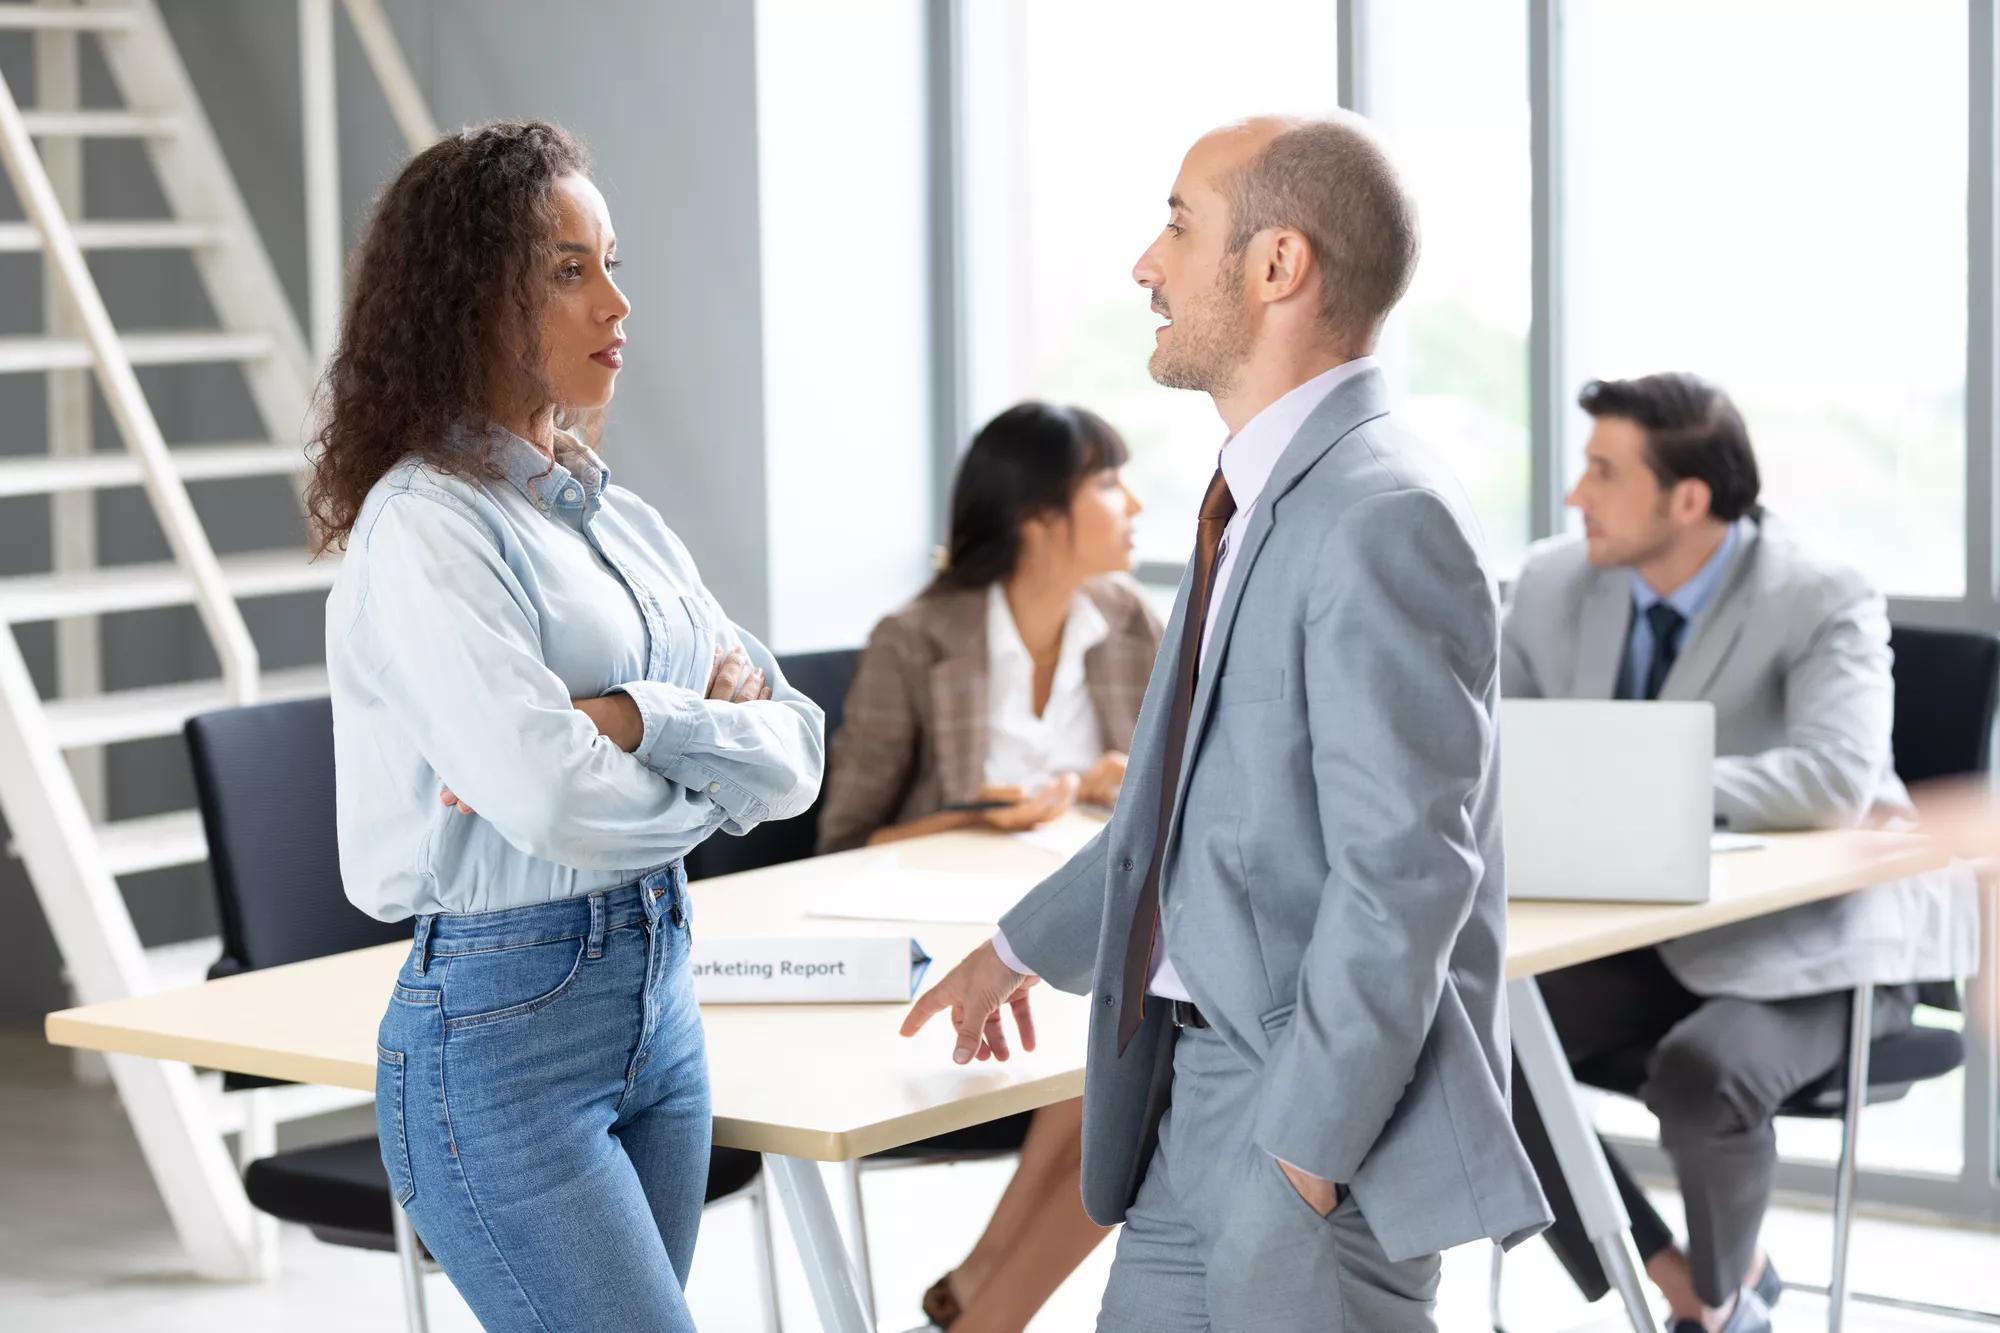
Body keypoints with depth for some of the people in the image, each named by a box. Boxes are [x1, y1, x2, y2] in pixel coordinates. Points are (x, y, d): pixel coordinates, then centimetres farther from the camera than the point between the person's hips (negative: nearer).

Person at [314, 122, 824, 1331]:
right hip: (502, 1028, -7)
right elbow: (561, 806, -23)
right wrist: (721, 756, -3)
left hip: (656, 998, 7)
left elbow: (800, 754, 4)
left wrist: (637, 721, -15)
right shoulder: (426, 528, -12)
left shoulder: (619, 519, 12)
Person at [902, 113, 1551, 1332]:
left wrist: (1301, 1160, -21)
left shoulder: (1383, 520, -18)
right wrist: (1026, 948, 36)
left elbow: (1402, 872, -22)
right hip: (1198, 1099, 9)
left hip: (1328, 1110, -9)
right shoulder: (1266, 504, 13)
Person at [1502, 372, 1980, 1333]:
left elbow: (1837, 778, -35)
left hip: (1811, 940, -6)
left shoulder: (1822, 603, -18)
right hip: (1643, 930, 6)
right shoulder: (1556, 584, -2)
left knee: (1700, 1073, -35)